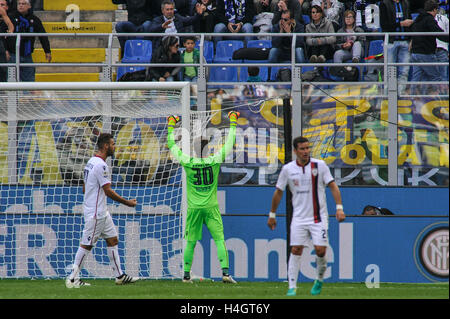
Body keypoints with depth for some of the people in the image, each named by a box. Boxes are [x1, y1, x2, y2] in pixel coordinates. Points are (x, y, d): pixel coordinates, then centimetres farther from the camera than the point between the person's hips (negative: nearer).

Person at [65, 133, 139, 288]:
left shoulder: (91, 162, 13)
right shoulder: (101, 165, -19)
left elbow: (84, 188, 20)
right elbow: (108, 191, -21)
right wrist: (127, 202, -12)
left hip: (102, 211, 10)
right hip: (95, 213, -10)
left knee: (113, 240, 11)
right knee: (86, 244, -5)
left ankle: (120, 276, 14)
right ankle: (72, 279, -1)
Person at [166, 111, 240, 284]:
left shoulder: (187, 162, -5)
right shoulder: (215, 161, -6)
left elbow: (172, 146, 8)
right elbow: (229, 144, 4)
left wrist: (171, 126, 19)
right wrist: (233, 123, 14)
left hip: (194, 208, 1)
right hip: (211, 207, -1)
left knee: (190, 242, 8)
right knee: (219, 239, -2)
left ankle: (186, 275, 13)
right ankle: (225, 272, -13)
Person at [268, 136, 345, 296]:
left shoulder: (319, 165, -3)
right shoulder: (288, 169, 2)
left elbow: (333, 186, -2)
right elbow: (278, 192, 12)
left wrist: (339, 208, -12)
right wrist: (272, 215, 15)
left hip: (318, 216, -1)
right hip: (299, 217, 1)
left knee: (320, 250, -8)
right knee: (296, 251, -6)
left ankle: (319, 280, 18)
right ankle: (292, 287, -3)